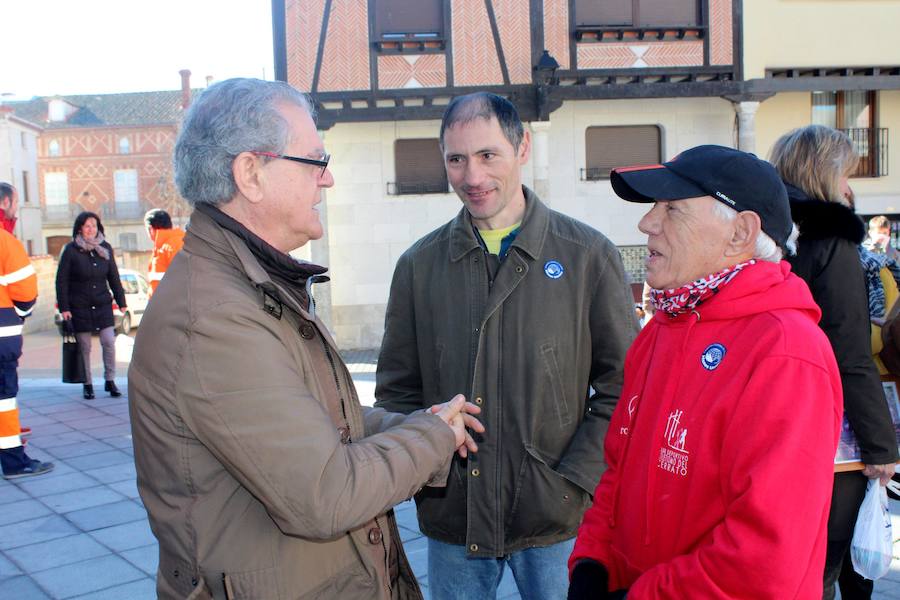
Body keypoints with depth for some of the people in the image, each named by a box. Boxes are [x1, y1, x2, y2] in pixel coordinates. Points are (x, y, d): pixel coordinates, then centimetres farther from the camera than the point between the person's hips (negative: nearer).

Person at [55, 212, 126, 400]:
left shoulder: (105, 248, 6)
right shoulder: (71, 250, -4)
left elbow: (114, 277, 12)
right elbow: (61, 280, -3)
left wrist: (121, 302, 9)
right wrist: (64, 307, -8)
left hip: (103, 305, 3)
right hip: (79, 307, -2)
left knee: (109, 342, -5)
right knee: (84, 347, 2)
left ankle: (110, 381, 6)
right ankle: (87, 384, 14)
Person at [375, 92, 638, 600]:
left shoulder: (589, 255, -3)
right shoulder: (419, 264, 3)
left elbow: (623, 387, -2)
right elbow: (397, 391, 8)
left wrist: (574, 481, -10)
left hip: (556, 522, -2)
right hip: (452, 522, 2)